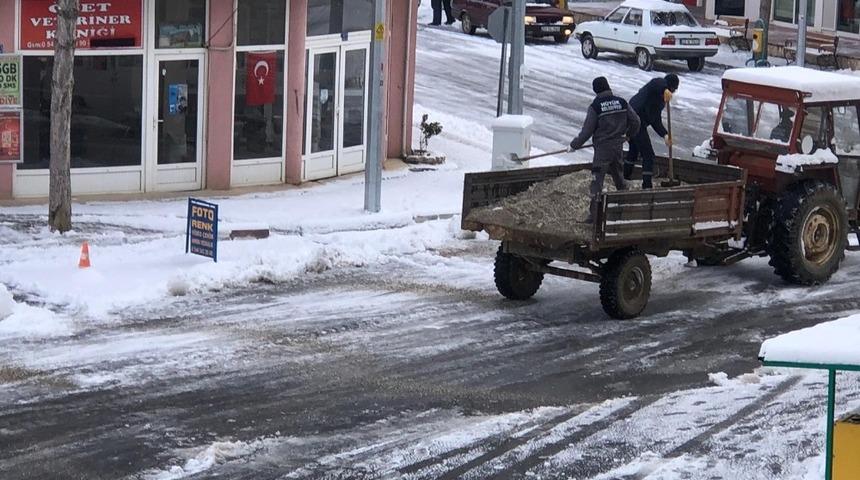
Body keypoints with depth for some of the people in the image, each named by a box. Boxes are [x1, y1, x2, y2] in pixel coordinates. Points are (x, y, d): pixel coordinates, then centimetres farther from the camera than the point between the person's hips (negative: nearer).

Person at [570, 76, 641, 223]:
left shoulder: (595, 106, -11)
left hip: (602, 148, -5)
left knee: (597, 181, -2)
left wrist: (574, 145, 3)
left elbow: (587, 131, -9)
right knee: (618, 175, 22)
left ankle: (594, 214, -4)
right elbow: (635, 121, 7)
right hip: (618, 146, 5)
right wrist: (628, 134, 27)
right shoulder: (621, 102, 2)